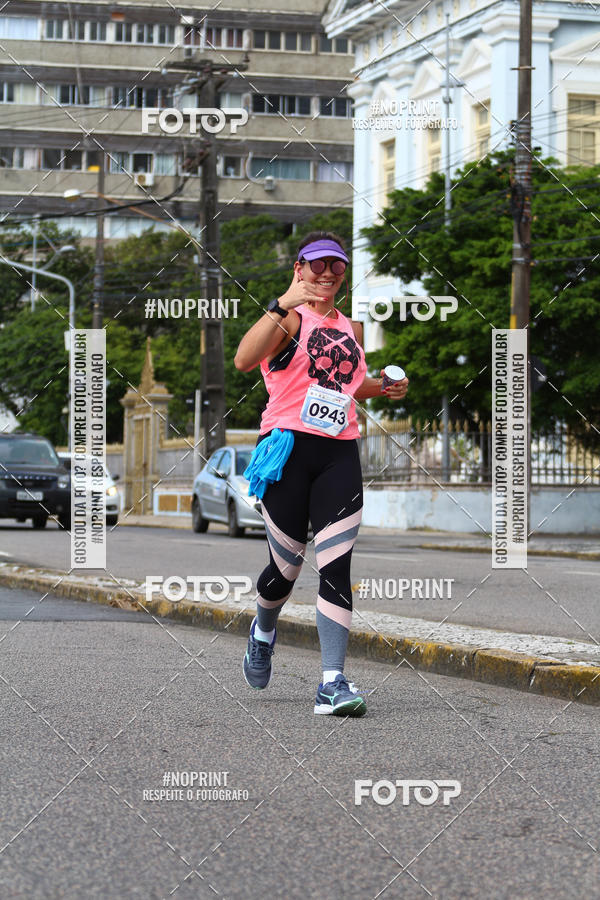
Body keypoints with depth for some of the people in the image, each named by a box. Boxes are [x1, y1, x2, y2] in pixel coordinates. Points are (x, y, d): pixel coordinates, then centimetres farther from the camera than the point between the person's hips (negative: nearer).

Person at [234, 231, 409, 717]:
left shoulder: (351, 328, 18)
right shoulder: (290, 318, -3)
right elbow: (244, 360, -23)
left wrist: (383, 387, 17)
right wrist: (283, 306, -33)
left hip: (340, 455, 4)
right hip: (288, 446, -4)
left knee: (337, 566, -8)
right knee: (286, 567, 4)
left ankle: (333, 683, -12)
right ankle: (264, 631, 38)